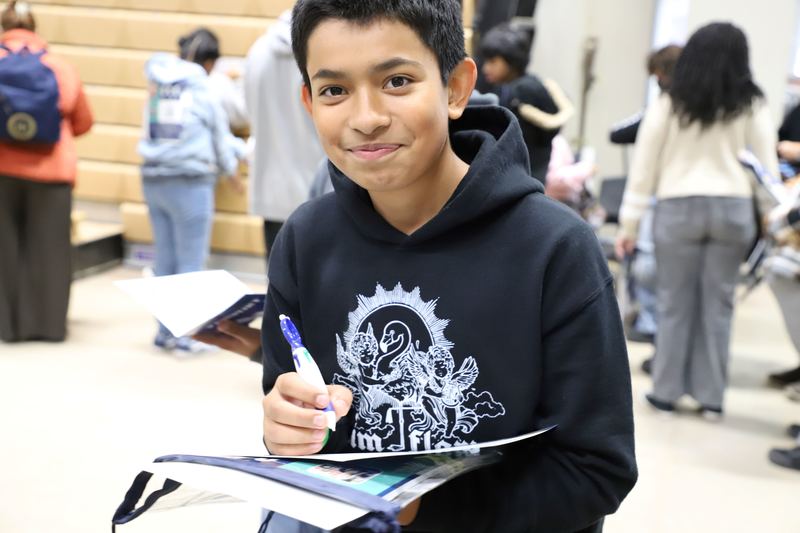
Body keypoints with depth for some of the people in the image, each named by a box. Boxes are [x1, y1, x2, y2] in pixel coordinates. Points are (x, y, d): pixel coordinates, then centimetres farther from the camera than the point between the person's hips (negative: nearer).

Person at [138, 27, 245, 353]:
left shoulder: (157, 82, 11)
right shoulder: (204, 88, -4)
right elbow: (220, 135, 5)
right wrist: (231, 171, 25)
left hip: (154, 178, 6)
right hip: (190, 182, -6)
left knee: (165, 259, 12)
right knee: (190, 262, 1)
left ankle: (165, 331, 16)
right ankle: (182, 333, 1)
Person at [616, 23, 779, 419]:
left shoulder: (669, 103, 2)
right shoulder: (752, 106, 3)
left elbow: (644, 165, 2)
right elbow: (767, 165, 2)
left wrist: (629, 223, 5)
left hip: (679, 208, -1)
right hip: (733, 209, 1)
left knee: (675, 303, 7)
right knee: (718, 304, 8)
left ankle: (666, 391, 14)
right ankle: (711, 396, 15)